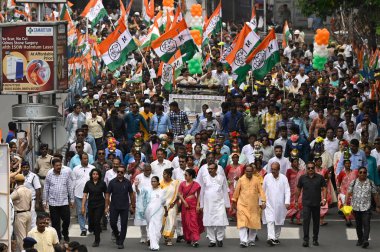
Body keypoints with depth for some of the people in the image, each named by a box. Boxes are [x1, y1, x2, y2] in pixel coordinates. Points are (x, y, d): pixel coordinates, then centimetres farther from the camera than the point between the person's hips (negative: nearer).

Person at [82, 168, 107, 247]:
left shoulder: (102, 183, -3)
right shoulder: (88, 183, 0)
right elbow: (85, 195, 0)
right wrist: (83, 207, -5)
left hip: (100, 205, -3)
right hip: (91, 205, 3)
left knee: (97, 222, -10)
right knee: (91, 223, 6)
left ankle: (97, 241, 0)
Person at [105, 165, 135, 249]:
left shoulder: (127, 182, 1)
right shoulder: (112, 182, -1)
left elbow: (131, 195, 7)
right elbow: (108, 195, 1)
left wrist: (133, 206, 6)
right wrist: (106, 207, -4)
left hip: (124, 207, 0)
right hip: (114, 207, 0)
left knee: (123, 225, -1)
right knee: (112, 223, 0)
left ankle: (121, 242, 7)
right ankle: (117, 236, 28)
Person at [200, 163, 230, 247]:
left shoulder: (222, 178, 3)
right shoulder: (205, 178, 7)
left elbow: (225, 191, 5)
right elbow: (202, 192, 10)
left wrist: (227, 204, 3)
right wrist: (201, 205, 9)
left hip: (219, 203, -2)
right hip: (208, 205, 2)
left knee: (221, 222, -10)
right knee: (209, 223, 0)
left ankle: (219, 239, 6)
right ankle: (212, 240, 8)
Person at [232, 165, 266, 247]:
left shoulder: (256, 180, 2)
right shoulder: (241, 180, 0)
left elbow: (261, 191, -1)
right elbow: (236, 191, 8)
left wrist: (263, 201, -10)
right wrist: (234, 202, 13)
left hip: (254, 206, 2)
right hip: (242, 205, -2)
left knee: (254, 223, 6)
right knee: (243, 222, -11)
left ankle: (251, 240, 20)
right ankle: (243, 241, -15)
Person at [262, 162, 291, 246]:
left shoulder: (283, 178, -3)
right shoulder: (267, 177, -1)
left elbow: (287, 191, -4)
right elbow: (263, 190, 7)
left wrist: (287, 202, -14)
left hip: (280, 204, 1)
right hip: (269, 204, -1)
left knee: (278, 222, 10)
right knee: (270, 221, -14)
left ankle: (276, 238, 24)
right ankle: (271, 238, -23)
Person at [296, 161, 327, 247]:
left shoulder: (320, 178, 2)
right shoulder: (302, 178, 4)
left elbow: (324, 189, 1)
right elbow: (298, 190, 11)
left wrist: (324, 199, -13)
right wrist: (296, 201, 9)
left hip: (316, 203, 1)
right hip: (306, 203, -1)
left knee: (316, 221, 9)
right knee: (306, 220, -12)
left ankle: (315, 239, 20)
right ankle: (306, 239, -13)